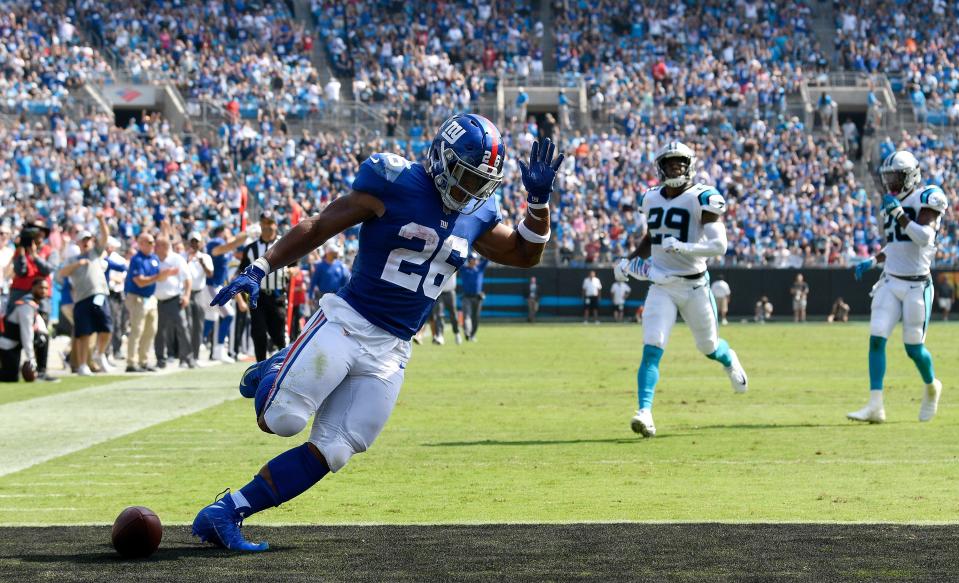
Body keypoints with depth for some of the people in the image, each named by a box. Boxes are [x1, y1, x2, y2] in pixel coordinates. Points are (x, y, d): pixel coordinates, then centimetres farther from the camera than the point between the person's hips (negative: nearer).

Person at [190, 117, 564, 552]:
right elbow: (318, 227, -5)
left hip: (391, 352, 5)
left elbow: (525, 254, 21)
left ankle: (225, 513, 3)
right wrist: (260, 268, -13)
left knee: (331, 452, -5)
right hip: (346, 323, -5)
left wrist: (538, 200, 3)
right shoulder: (394, 186, -9)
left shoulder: (476, 215, 10)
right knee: (282, 419, -19)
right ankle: (274, 376, 17)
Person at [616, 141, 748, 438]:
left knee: (709, 347, 15)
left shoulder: (701, 199, -13)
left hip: (693, 285, -3)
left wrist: (683, 247, -34)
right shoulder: (651, 199, 6)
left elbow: (719, 245, -20)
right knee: (652, 349, -14)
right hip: (661, 287, 3)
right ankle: (645, 412, -20)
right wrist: (629, 260, 10)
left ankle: (729, 360, 52)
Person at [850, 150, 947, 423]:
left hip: (916, 285, -6)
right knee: (876, 339, -8)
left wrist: (898, 213, -25)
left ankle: (931, 388, 33)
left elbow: (924, 237, -22)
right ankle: (875, 406, -8)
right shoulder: (892, 203, 12)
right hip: (890, 282, 6)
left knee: (914, 347, 3)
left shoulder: (928, 198, -9)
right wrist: (871, 262, 11)